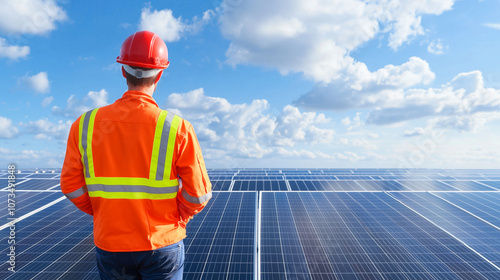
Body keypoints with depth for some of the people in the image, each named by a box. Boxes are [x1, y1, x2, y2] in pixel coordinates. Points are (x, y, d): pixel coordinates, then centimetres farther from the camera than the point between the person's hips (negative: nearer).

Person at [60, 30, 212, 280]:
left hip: (110, 245, 3)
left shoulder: (85, 125, -8)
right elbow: (198, 193, -12)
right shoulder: (178, 129, -16)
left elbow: (72, 185, 0)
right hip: (162, 246, -2)